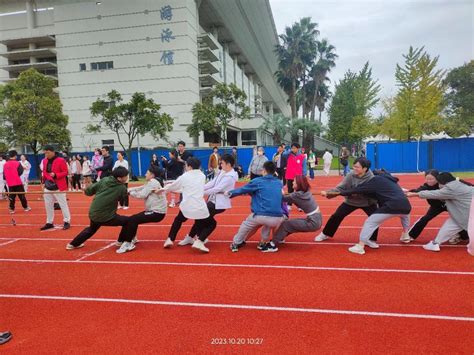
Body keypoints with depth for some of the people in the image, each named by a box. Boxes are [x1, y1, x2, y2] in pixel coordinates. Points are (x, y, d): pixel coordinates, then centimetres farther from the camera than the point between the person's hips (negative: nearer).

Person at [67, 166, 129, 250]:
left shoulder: (104, 180, -3)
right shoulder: (122, 188, -13)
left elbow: (88, 191, 0)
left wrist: (87, 191, 22)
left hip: (93, 213, 6)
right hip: (106, 217, -6)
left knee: (91, 229, 36)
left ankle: (73, 244, 48)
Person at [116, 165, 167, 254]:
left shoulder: (153, 182, -14)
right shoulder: (153, 182, 17)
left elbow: (142, 195, -17)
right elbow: (140, 188, 10)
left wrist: (130, 193, -2)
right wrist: (128, 190, -1)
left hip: (157, 212, -10)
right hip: (155, 210, 10)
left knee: (132, 220, -16)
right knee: (133, 219, 11)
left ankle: (128, 244, -10)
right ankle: (131, 238, 27)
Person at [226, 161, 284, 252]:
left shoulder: (257, 181, 7)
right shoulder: (279, 183, 19)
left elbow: (242, 189, 19)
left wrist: (230, 193, 37)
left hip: (261, 216, -3)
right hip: (277, 219, 3)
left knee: (246, 225, 28)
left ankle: (235, 244, 37)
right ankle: (263, 243, 37)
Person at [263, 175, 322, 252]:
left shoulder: (298, 195, -19)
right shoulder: (306, 191, 4)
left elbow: (284, 198, -7)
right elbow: (290, 197, 5)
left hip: (313, 222, -9)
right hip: (315, 219, 9)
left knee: (286, 224, -4)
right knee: (291, 222, 20)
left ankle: (273, 245, 0)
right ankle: (279, 238, 35)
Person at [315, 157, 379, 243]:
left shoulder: (371, 178, -26)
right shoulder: (350, 176, -21)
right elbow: (340, 188, -22)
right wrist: (328, 192, -35)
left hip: (368, 202, -1)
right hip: (351, 201, 1)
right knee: (336, 216, 0)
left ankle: (372, 240, 6)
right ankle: (325, 234, 19)